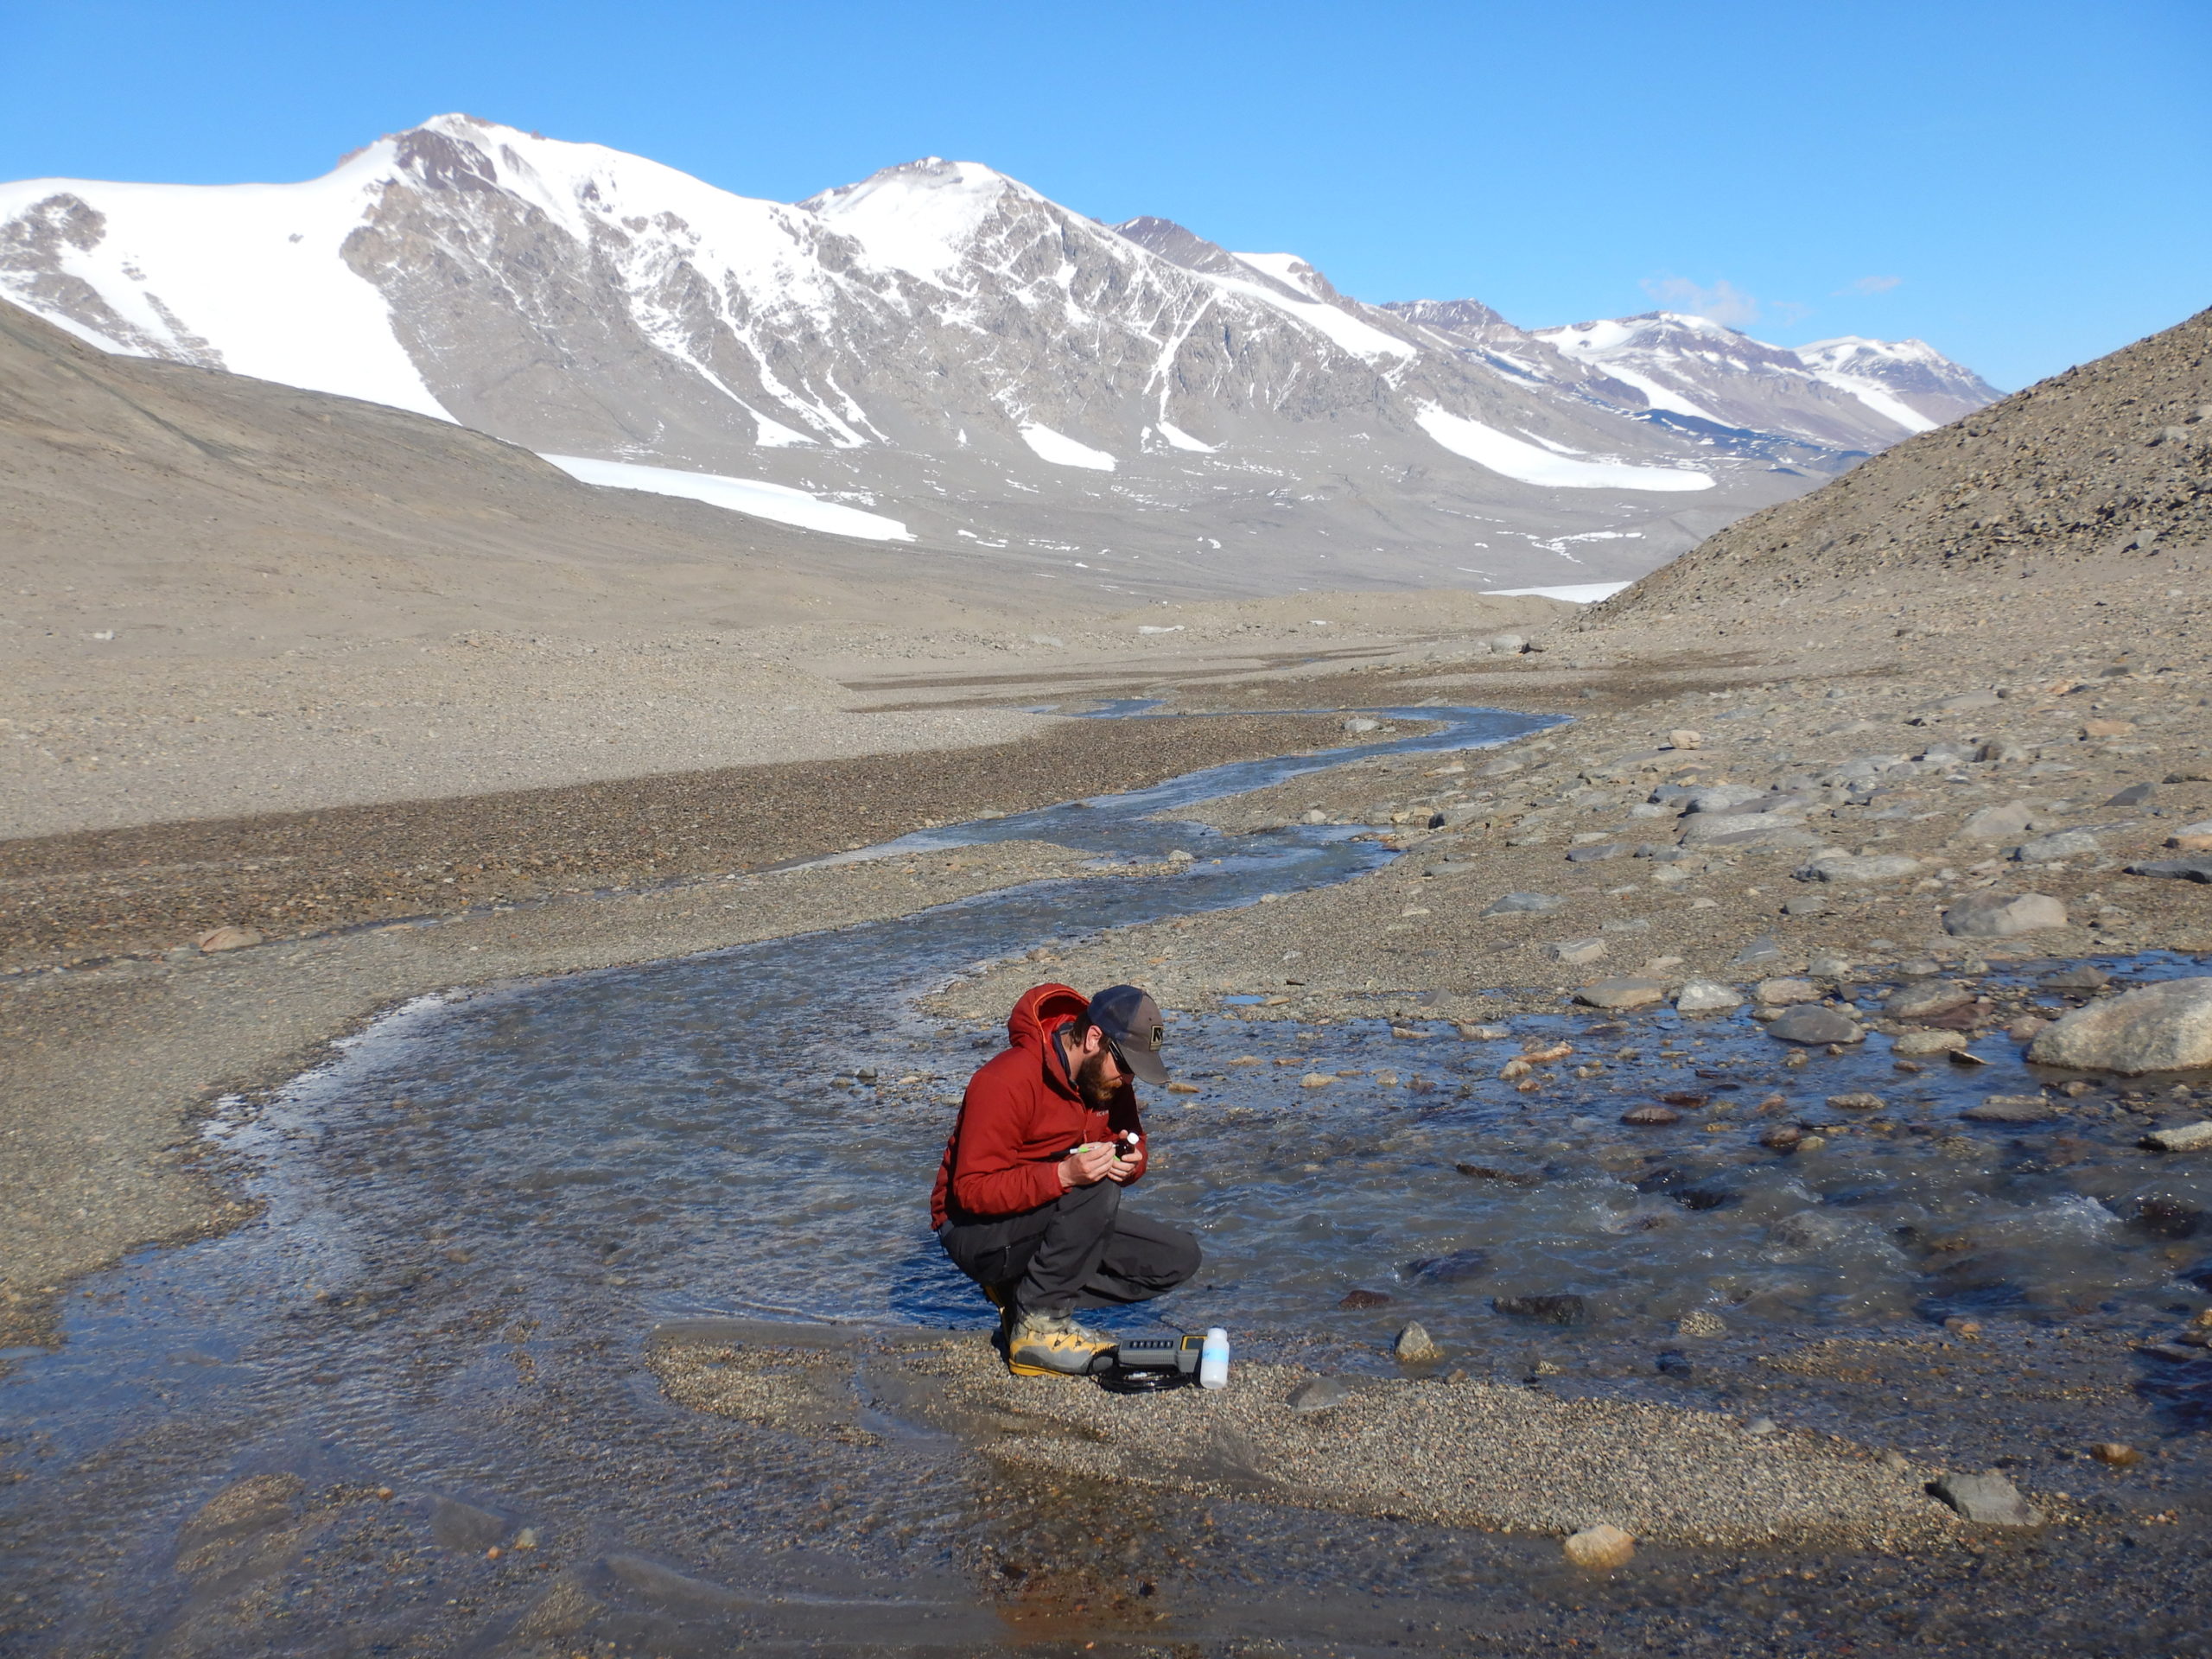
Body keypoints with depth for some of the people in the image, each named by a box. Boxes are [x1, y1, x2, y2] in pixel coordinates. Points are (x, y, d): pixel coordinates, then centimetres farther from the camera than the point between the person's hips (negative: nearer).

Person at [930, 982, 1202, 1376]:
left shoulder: (1106, 1077, -2)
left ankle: (1028, 1292, -3)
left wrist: (1129, 1162, -16)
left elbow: (1134, 1142, 11)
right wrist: (1064, 1174, -40)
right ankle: (1037, 1327, -21)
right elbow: (972, 1190, -27)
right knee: (1096, 1192, -32)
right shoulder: (1009, 1080, -25)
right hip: (976, 1230, -8)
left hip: (1056, 1218, 8)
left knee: (1179, 1258, -5)